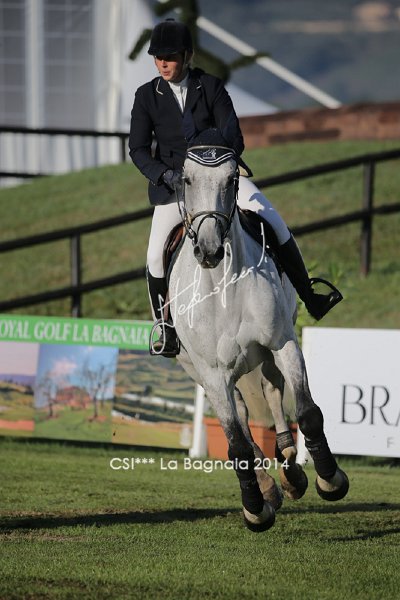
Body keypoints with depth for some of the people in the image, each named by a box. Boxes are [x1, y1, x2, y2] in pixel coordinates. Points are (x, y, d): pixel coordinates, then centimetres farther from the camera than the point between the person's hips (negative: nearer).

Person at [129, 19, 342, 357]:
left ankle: (309, 298, -3)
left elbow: (234, 139, -9)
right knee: (157, 256, -13)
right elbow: (138, 150, -5)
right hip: (172, 182, 0)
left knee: (274, 224, -13)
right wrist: (166, 175, -22)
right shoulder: (147, 97, -3)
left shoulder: (211, 87, -4)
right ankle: (167, 330, 6)